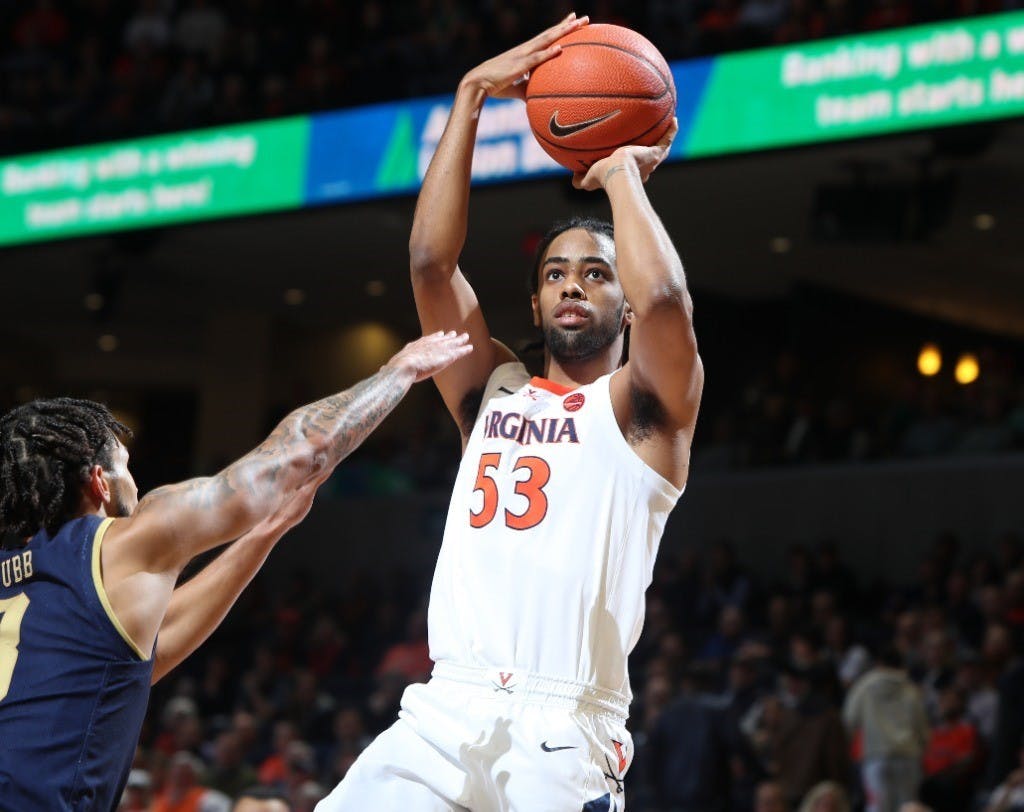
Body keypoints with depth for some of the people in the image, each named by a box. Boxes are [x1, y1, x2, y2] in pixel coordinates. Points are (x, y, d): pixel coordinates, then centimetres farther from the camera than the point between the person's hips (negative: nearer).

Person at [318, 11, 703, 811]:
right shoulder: (493, 391, 20)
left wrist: (623, 176, 1)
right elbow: (431, 260, 7)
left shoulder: (644, 406, 7)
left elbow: (664, 300, -15)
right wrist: (472, 94, 4)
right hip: (446, 712, 4)